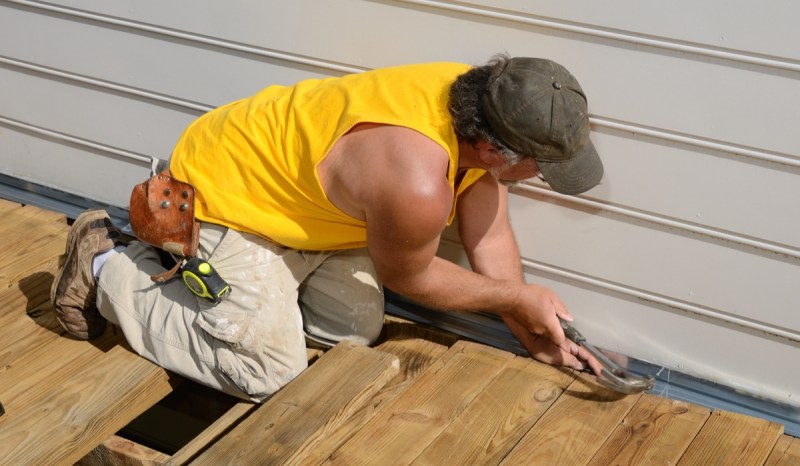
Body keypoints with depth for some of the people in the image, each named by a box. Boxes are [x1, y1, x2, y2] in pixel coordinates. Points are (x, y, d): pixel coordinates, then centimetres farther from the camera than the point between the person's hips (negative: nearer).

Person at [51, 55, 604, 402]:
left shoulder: (482, 109, -14)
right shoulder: (416, 184, -39)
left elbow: (491, 236, -1)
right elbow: (409, 278, -17)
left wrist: (531, 332, 2)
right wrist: (521, 299, -7)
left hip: (288, 187, 9)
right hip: (225, 190, -9)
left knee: (357, 328, 11)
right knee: (269, 371, -6)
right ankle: (109, 268, 7)